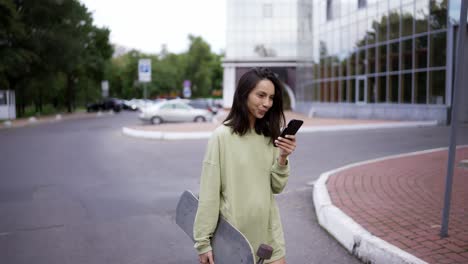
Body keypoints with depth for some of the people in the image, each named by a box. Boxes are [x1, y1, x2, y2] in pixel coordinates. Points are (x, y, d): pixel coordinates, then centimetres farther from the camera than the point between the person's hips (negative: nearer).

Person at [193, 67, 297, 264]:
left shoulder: (269, 135, 3)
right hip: (234, 233, -4)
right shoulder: (222, 136, -14)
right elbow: (209, 193, -12)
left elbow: (277, 187, 4)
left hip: (269, 231, 4)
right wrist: (203, 241, -10)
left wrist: (283, 159, -13)